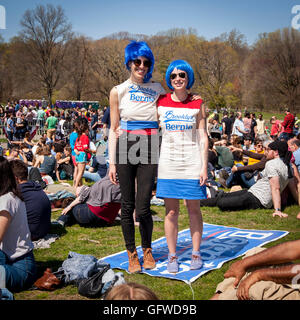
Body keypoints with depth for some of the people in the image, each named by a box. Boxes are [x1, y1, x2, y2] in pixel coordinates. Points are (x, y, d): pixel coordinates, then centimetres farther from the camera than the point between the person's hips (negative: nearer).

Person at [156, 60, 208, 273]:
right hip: (168, 163, 1)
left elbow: (203, 137, 1)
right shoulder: (161, 103, 5)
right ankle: (172, 256, 15)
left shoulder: (197, 105, 3)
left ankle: (196, 253, 21)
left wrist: (204, 167, -5)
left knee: (194, 209, 6)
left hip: (192, 163, 0)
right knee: (171, 211, 4)